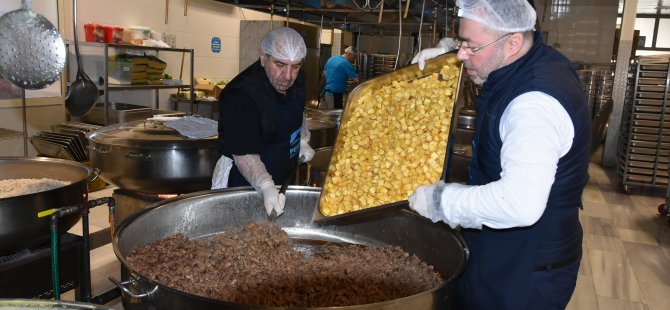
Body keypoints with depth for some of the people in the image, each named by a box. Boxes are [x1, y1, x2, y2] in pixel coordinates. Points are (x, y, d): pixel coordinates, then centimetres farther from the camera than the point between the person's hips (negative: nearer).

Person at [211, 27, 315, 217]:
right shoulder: (240, 96, -29)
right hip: (245, 184, -7)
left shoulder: (297, 79, -5)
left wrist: (303, 141, 6)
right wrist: (266, 187, -44)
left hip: (284, 178, 7)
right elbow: (244, 154, -31)